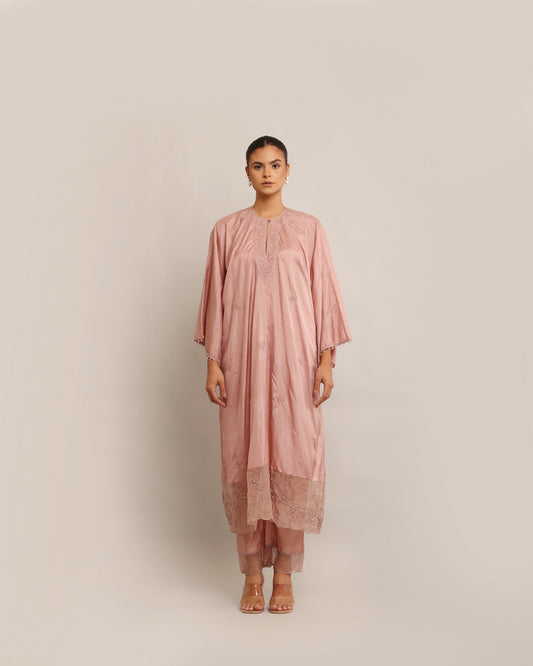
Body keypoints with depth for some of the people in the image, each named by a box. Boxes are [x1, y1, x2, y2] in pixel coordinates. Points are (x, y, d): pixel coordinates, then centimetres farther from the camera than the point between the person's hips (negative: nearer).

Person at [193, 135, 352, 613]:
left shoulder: (308, 228, 6)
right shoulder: (227, 229, 8)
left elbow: (324, 293, 4)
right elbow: (215, 297, 6)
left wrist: (327, 359, -3)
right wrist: (213, 362, 0)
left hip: (294, 357, 0)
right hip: (242, 358, 1)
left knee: (292, 457, 1)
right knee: (245, 457, 4)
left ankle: (284, 573, 17)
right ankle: (252, 574, 19)